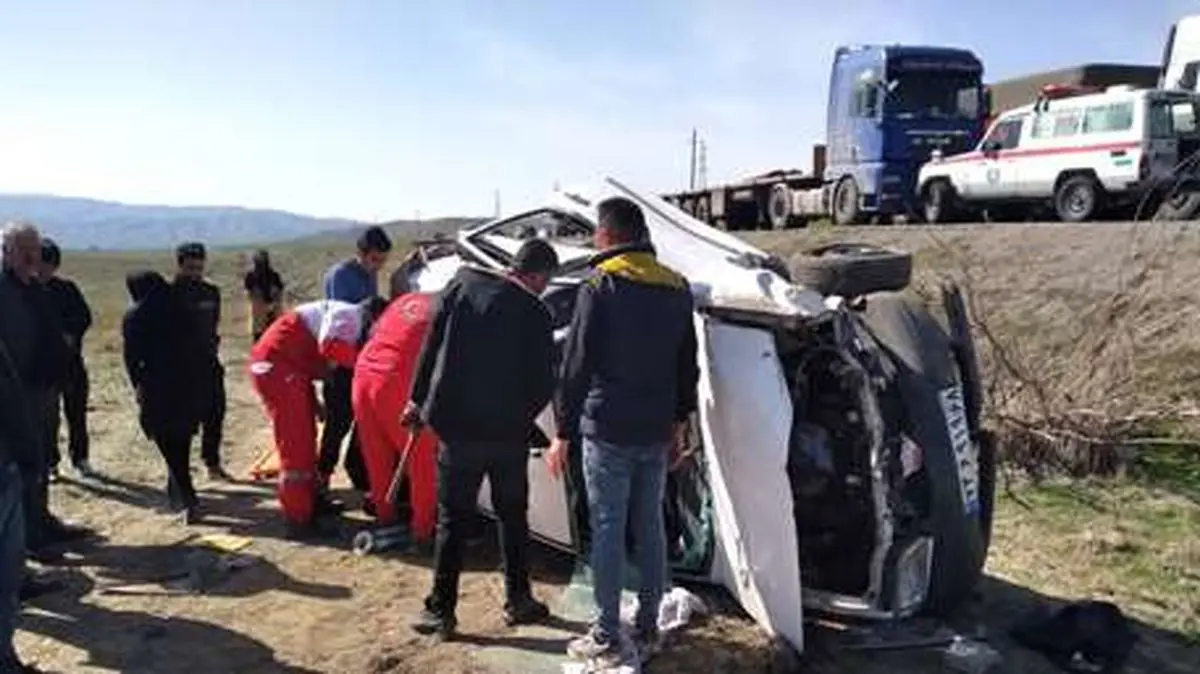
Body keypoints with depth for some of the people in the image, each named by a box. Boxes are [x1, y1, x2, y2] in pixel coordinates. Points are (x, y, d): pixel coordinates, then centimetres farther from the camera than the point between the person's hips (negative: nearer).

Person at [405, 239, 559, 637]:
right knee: (512, 517, 17)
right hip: (508, 430, -1)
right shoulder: (535, 313, -9)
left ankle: (440, 611, 14)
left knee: (452, 520, 10)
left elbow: (431, 345, 0)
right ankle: (518, 601, 25)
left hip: (455, 425, 1)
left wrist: (418, 399, 9)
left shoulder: (462, 284, -2)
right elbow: (543, 384, -5)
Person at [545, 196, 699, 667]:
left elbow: (576, 364, -12)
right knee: (650, 526, 13)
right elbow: (687, 366, 14)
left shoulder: (600, 285, -10)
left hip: (608, 431, -6)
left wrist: (563, 431, -6)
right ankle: (647, 629, 24)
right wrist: (678, 424, 22)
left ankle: (607, 638, 8)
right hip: (657, 432, 6)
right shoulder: (677, 289, 8)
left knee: (607, 529, 1)